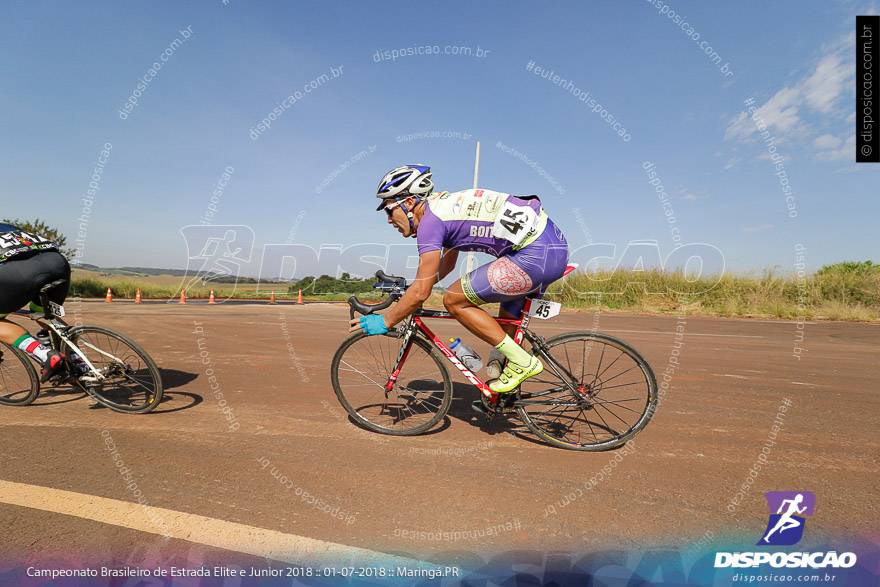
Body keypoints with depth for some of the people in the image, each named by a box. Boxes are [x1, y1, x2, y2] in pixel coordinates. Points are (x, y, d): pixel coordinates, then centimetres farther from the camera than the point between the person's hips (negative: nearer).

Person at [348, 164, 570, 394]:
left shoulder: (430, 219, -9)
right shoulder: (445, 205, 20)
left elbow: (421, 292, -11)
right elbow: (446, 264, 34)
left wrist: (385, 322, 3)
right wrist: (405, 289, 36)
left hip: (536, 254, -10)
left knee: (453, 300, -6)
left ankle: (522, 362, 1)